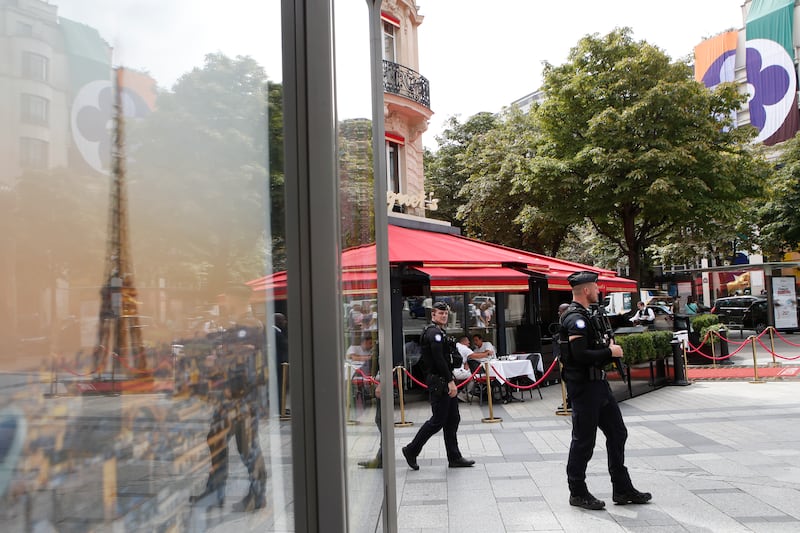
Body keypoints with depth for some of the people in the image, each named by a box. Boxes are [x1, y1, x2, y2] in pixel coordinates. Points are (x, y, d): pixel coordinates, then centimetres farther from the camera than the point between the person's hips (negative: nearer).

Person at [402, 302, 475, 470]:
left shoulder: (439, 332, 20)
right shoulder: (434, 333, -14)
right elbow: (439, 360, -22)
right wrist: (450, 381, -23)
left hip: (444, 383, 11)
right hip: (439, 383, -11)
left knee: (453, 420, 11)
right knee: (437, 421, -5)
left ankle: (454, 458, 17)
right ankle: (411, 450, 6)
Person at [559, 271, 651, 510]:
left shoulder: (584, 316, 15)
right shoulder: (575, 319, -19)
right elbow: (581, 355, -28)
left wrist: (609, 349, 3)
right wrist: (610, 351, -16)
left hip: (598, 383, 11)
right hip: (583, 386, -11)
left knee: (617, 433, 14)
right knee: (584, 440, 0)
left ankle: (622, 490, 25)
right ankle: (578, 493, 14)